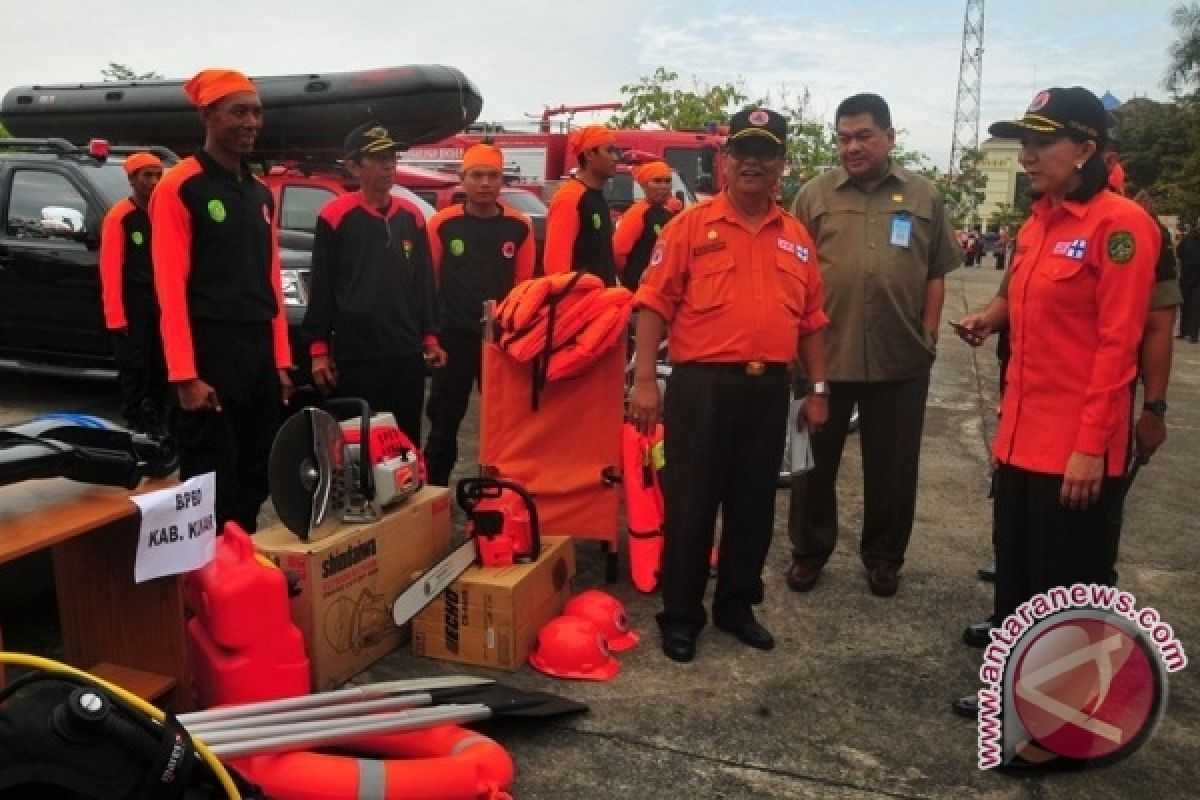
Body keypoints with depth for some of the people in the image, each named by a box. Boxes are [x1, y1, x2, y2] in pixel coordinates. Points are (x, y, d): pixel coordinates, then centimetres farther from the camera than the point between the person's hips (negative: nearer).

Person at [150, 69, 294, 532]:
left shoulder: (261, 194, 15)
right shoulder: (179, 187, -7)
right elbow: (170, 286, -13)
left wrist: (281, 361, 12)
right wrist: (185, 376, -18)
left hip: (260, 354, 7)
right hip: (210, 355, -7)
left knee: (257, 474, 13)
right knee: (212, 481, -2)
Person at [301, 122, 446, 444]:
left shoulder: (411, 216, 10)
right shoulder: (335, 215, -5)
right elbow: (322, 287, -4)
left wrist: (430, 337, 11)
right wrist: (319, 348, -6)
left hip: (407, 353, 5)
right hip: (354, 355, -4)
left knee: (407, 441, 12)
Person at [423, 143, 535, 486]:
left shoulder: (519, 226, 1)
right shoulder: (442, 223, -3)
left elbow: (524, 285, 7)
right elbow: (428, 281, 2)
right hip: (454, 338, -1)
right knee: (445, 420, 8)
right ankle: (435, 490, 21)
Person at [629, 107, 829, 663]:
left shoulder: (796, 237, 11)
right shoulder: (691, 226, -2)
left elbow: (811, 318, 14)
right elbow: (655, 303, -6)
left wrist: (818, 389, 11)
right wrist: (644, 379, -13)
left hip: (770, 388, 4)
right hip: (702, 384, -4)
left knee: (754, 503, 13)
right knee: (690, 502, 4)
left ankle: (737, 605, 30)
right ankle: (680, 614, 19)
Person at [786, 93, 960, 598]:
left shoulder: (925, 197, 6)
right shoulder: (815, 195, 2)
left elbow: (936, 274, 9)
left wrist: (929, 334, 3)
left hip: (900, 358, 1)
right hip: (824, 353, 0)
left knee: (892, 467, 11)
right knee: (816, 460, 11)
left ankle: (883, 556, 30)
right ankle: (810, 550, 28)